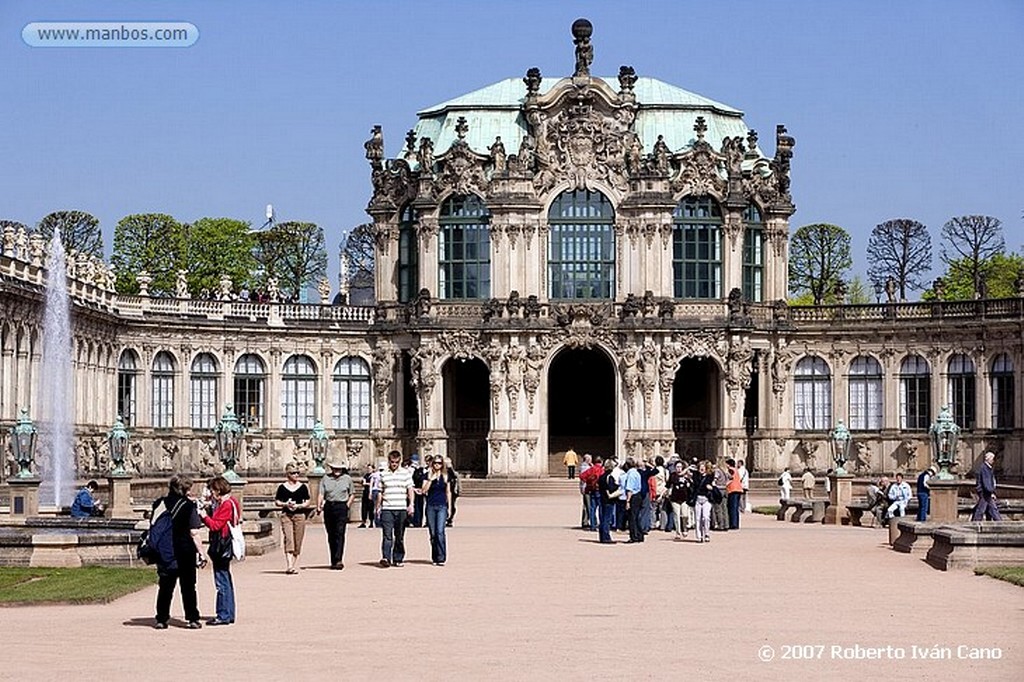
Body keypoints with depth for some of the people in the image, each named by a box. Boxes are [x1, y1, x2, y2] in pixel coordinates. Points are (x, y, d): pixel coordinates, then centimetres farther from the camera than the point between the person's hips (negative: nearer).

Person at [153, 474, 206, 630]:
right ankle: (193, 619, 6)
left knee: (165, 587, 10)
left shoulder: (159, 504, 3)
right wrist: (201, 553, -9)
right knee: (188, 587, 5)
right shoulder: (188, 506, -10)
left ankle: (161, 619, 9)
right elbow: (194, 533, -13)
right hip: (185, 552, -3)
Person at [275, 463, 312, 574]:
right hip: (286, 515, -2)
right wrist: (285, 504, -11)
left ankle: (295, 566, 12)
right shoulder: (282, 487, 5)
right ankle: (289, 565, -23)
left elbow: (307, 502, 8)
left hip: (299, 515, 2)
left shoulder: (303, 487, 7)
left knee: (298, 542, 3)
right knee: (288, 539, -15)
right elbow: (276, 502, 8)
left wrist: (299, 506, -10)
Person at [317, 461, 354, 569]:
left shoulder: (347, 479, 8)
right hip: (328, 507, 2)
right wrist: (319, 505, -14)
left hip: (341, 507, -2)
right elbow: (321, 494, 1)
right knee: (331, 535, 6)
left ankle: (338, 560, -20)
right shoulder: (326, 479, 7)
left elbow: (352, 493, 17)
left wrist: (348, 504, 4)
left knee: (339, 534, -12)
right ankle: (333, 561, 14)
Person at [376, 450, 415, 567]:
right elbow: (380, 492, 17)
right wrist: (378, 507, 14)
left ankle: (398, 559, 14)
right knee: (387, 535, -11)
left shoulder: (406, 473, 6)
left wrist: (411, 504, -7)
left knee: (399, 536, 6)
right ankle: (386, 558, -18)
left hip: (401, 509, 0)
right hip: (387, 509, 0)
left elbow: (410, 490, 3)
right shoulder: (384, 475, 11)